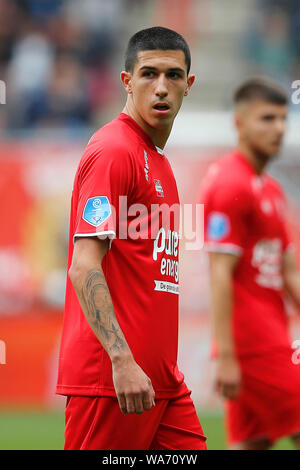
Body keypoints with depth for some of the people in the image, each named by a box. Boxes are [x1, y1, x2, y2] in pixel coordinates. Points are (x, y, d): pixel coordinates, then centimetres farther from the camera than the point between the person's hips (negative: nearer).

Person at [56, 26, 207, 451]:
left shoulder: (158, 160, 18)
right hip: (110, 380, -9)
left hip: (163, 380, 9)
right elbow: (84, 267, -19)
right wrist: (122, 360, -27)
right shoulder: (113, 150, -10)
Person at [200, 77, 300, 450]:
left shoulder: (270, 188, 18)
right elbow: (220, 275, -17)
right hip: (254, 345, -9)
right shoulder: (229, 184, -12)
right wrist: (225, 356, -20)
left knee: (251, 444, 6)